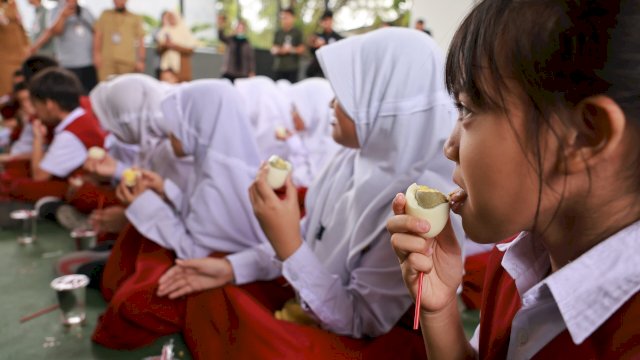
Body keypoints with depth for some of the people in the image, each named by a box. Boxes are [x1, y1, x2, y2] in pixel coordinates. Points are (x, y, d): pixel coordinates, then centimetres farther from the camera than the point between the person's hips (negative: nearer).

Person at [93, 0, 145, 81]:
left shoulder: (135, 18, 11)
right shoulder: (105, 15, 15)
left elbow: (141, 41, 8)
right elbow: (98, 36, 15)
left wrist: (141, 60, 1)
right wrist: (96, 54, 5)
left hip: (128, 62, -1)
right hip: (107, 61, 1)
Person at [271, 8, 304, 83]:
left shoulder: (297, 32, 1)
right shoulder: (278, 32, 11)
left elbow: (301, 49, -1)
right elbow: (273, 49, 13)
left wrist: (291, 49, -14)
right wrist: (279, 50, -8)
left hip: (292, 68, -4)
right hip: (279, 67, 4)